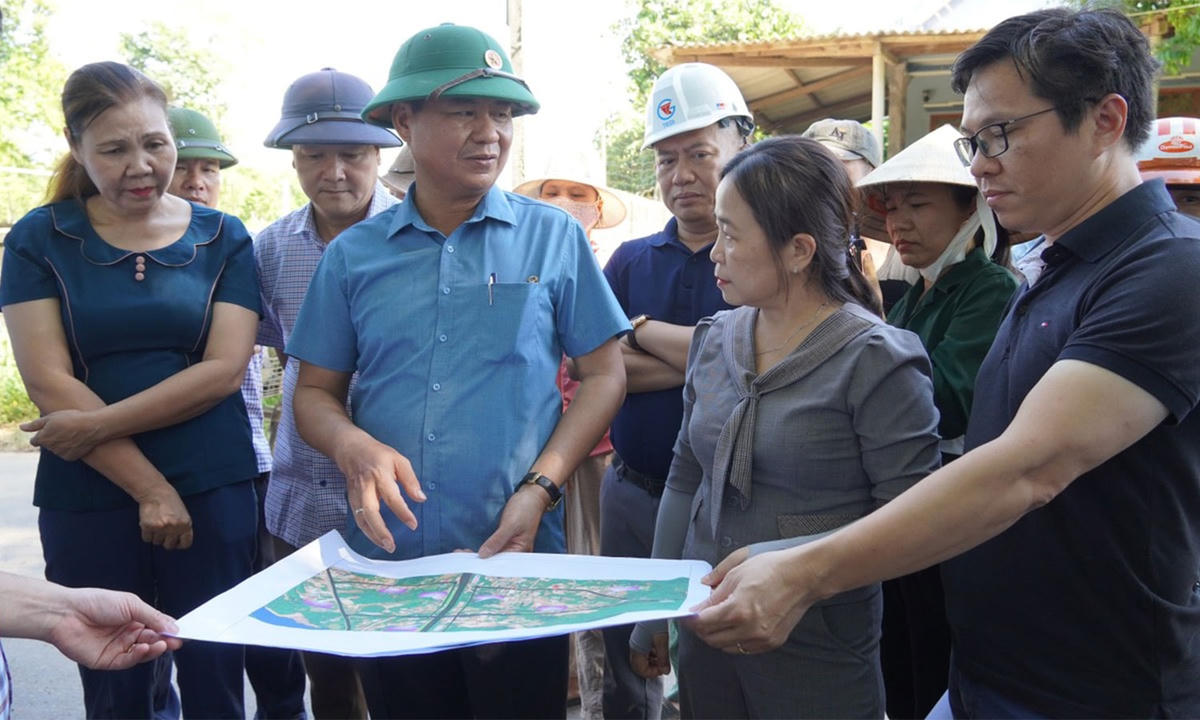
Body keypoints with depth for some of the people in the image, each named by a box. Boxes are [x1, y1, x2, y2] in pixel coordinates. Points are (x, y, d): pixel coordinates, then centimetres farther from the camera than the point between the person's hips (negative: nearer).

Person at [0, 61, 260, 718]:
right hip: (89, 499, 0)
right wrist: (150, 487, -12)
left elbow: (225, 369, -6)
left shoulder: (224, 239, 3)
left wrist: (99, 424, -14)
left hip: (213, 492, 0)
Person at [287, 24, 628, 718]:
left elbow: (604, 375, 1)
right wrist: (354, 446, -14)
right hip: (384, 560, 2)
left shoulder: (554, 237, 0)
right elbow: (316, 391, 8)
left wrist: (541, 488, -12)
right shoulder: (353, 254, 4)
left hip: (518, 560, -1)